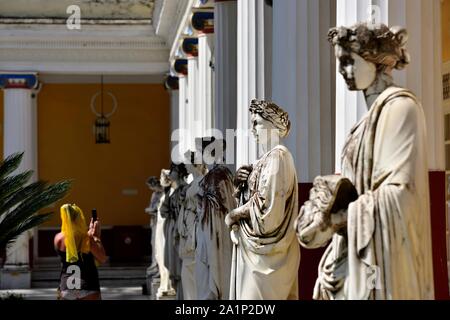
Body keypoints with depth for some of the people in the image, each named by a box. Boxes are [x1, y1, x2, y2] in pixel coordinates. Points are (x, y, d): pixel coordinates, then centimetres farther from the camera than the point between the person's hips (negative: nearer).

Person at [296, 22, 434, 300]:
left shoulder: (399, 107, -11)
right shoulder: (375, 112, 15)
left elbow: (399, 192, -19)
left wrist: (335, 218, -16)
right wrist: (330, 209, -1)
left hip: (379, 254, -8)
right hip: (357, 251, 8)